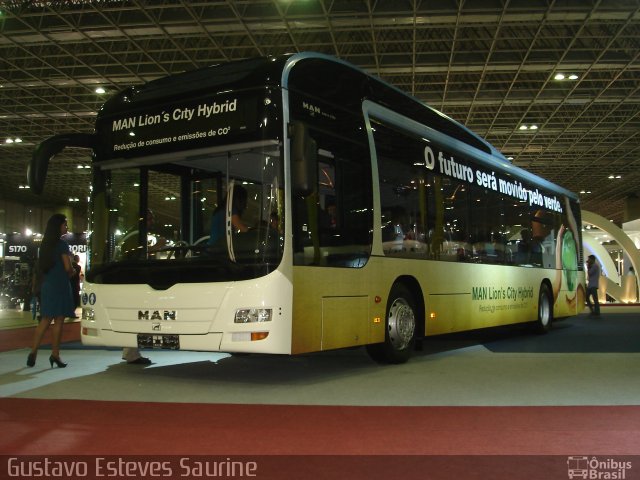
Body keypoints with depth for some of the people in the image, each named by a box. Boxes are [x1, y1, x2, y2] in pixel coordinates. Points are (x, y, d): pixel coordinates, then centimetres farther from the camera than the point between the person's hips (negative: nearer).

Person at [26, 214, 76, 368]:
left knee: (45, 320, 11)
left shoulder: (46, 244, 12)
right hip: (60, 286, -7)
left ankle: (33, 352, 4)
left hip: (46, 285, 7)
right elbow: (68, 267, -14)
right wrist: (72, 272, 7)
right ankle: (55, 355, 1)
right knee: (58, 321, -2)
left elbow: (40, 266, 16)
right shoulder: (62, 244, -11)